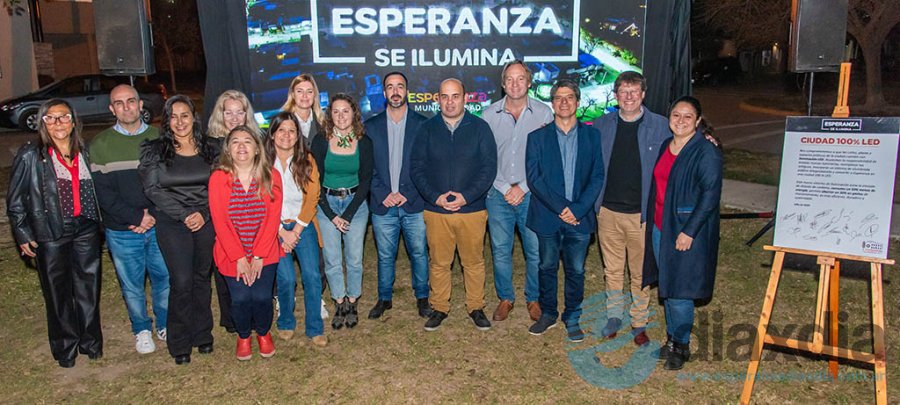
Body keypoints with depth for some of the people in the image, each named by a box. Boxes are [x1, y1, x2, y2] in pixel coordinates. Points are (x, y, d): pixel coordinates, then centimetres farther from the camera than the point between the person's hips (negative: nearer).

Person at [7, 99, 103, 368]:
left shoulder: (85, 153, 5)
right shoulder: (30, 156, -5)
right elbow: (15, 201, -2)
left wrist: (97, 222, 8)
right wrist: (23, 235, -5)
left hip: (86, 231, 3)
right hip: (50, 235, -3)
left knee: (89, 288, 9)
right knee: (58, 294, 8)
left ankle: (90, 342, 27)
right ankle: (65, 348, 26)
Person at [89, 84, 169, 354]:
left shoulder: (159, 139, 3)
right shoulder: (100, 145, 0)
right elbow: (102, 191, -7)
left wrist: (154, 215, -12)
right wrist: (136, 217, -15)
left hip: (159, 226, 1)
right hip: (121, 231, -1)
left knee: (164, 278, 10)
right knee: (132, 284, 10)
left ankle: (165, 325, 31)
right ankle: (141, 330, 30)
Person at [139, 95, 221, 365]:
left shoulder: (211, 148, 5)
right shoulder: (154, 150, 1)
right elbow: (153, 189, -5)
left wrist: (203, 214, -10)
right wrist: (184, 215, -12)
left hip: (206, 222, 2)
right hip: (172, 224, -2)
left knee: (202, 278, 11)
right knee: (181, 282, -4)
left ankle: (202, 335, 27)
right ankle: (179, 344, 13)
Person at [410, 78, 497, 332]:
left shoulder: (480, 128, 0)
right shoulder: (428, 129, 3)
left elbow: (489, 167, -4)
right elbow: (416, 167, 2)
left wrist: (466, 196, -14)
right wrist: (435, 196, -11)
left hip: (472, 209, -1)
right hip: (436, 210, 1)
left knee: (474, 261, 9)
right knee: (438, 263, 9)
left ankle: (475, 307, 26)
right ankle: (439, 308, 25)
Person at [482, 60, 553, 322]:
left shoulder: (543, 113, -3)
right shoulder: (489, 115, 1)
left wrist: (522, 187, -10)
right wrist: (505, 188, -7)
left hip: (532, 194, -1)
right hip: (498, 193, 1)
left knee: (536, 251, 6)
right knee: (500, 251, 11)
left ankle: (534, 298, 28)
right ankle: (505, 298, 30)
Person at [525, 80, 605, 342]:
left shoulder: (592, 135, 4)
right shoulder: (537, 137, 1)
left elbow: (597, 177, -1)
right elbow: (534, 177, -7)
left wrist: (578, 209, -13)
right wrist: (560, 207, -16)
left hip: (580, 218, 1)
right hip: (548, 217, 0)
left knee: (576, 271, 10)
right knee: (547, 268, 12)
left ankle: (572, 318, 26)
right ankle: (548, 314, 30)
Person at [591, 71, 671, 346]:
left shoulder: (660, 126, -4)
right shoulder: (602, 125, 3)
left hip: (642, 213, -2)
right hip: (608, 210, 2)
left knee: (640, 272, 8)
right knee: (612, 269, 14)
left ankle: (639, 323, 23)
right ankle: (614, 316, 30)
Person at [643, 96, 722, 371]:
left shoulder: (707, 152, -12)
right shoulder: (665, 147, 10)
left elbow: (711, 195, -17)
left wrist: (689, 231, -20)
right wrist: (651, 222, 14)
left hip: (687, 232, -7)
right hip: (659, 227, 7)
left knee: (679, 291, 0)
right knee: (666, 287, 14)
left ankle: (682, 346, 19)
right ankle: (672, 338, 30)